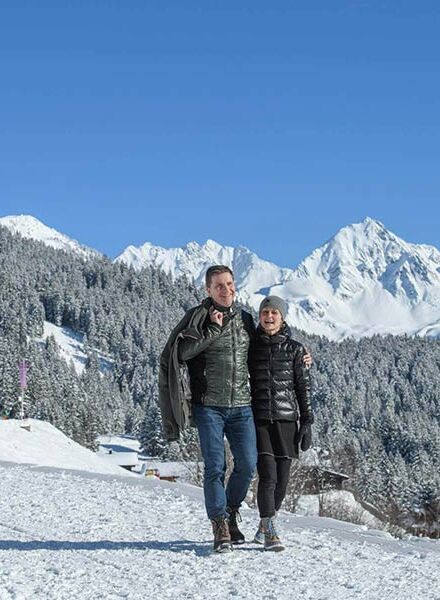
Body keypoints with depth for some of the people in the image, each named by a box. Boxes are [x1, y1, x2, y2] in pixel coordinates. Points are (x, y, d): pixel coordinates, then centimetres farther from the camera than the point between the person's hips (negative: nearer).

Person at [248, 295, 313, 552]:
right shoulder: (251, 347, 5)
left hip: (286, 419, 1)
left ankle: (264, 526, 24)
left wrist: (307, 423, 1)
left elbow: (304, 389, 6)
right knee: (268, 475, -13)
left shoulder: (295, 349, 5)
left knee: (282, 479, 4)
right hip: (258, 419, -1)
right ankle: (271, 533, -10)